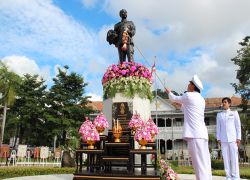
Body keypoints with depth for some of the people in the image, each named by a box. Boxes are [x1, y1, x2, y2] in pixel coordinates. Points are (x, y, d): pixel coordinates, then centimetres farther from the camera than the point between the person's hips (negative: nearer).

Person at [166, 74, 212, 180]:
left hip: (194, 134, -9)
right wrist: (181, 104, 42)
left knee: (199, 164, -11)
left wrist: (169, 92, 33)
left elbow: (174, 99, 14)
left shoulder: (189, 95, -3)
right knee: (204, 164, 9)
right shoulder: (201, 99, 20)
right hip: (202, 134, 9)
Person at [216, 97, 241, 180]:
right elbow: (218, 127, 11)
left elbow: (238, 126, 3)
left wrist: (238, 138, -5)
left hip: (233, 138, -2)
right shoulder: (219, 114, 13)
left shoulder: (234, 113, 7)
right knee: (226, 158, 1)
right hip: (223, 139, 2)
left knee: (234, 158, -4)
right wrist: (218, 139, 2)